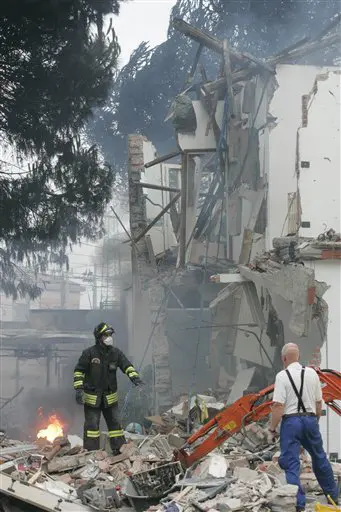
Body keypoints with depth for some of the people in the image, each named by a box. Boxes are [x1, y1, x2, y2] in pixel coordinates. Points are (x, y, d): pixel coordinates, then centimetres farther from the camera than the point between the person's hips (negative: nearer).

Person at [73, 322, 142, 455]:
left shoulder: (116, 353, 2)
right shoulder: (89, 353, -11)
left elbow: (127, 366, 0)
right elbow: (78, 371, -6)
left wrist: (135, 377, -19)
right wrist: (79, 389, -14)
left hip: (110, 397, 4)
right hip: (92, 397, -4)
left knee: (115, 423, 9)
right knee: (92, 424, -1)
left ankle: (119, 449, 17)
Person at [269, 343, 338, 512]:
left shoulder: (282, 375, -9)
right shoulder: (312, 373, 5)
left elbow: (278, 405, -14)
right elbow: (319, 403, 10)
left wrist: (272, 429, -6)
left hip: (291, 421, -5)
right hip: (310, 419, 5)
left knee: (291, 463, 1)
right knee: (319, 458, 19)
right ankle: (332, 495, 30)